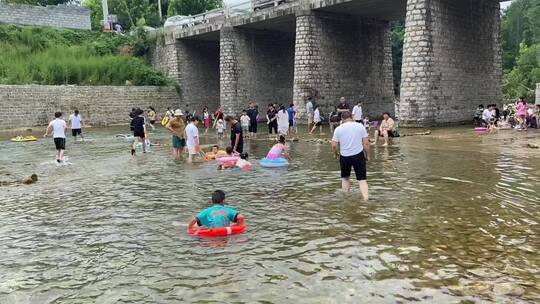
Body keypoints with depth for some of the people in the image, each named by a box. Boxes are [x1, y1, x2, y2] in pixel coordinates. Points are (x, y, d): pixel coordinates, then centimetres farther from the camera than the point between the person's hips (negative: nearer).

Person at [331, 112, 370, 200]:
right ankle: (366, 199, -9)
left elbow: (334, 145, -4)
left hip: (344, 156, 1)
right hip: (358, 155, -1)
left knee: (345, 178, 21)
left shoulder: (338, 129, -3)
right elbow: (366, 143, -2)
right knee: (362, 179, 3)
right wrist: (367, 155, 9)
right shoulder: (360, 126, -2)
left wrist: (337, 153, 15)